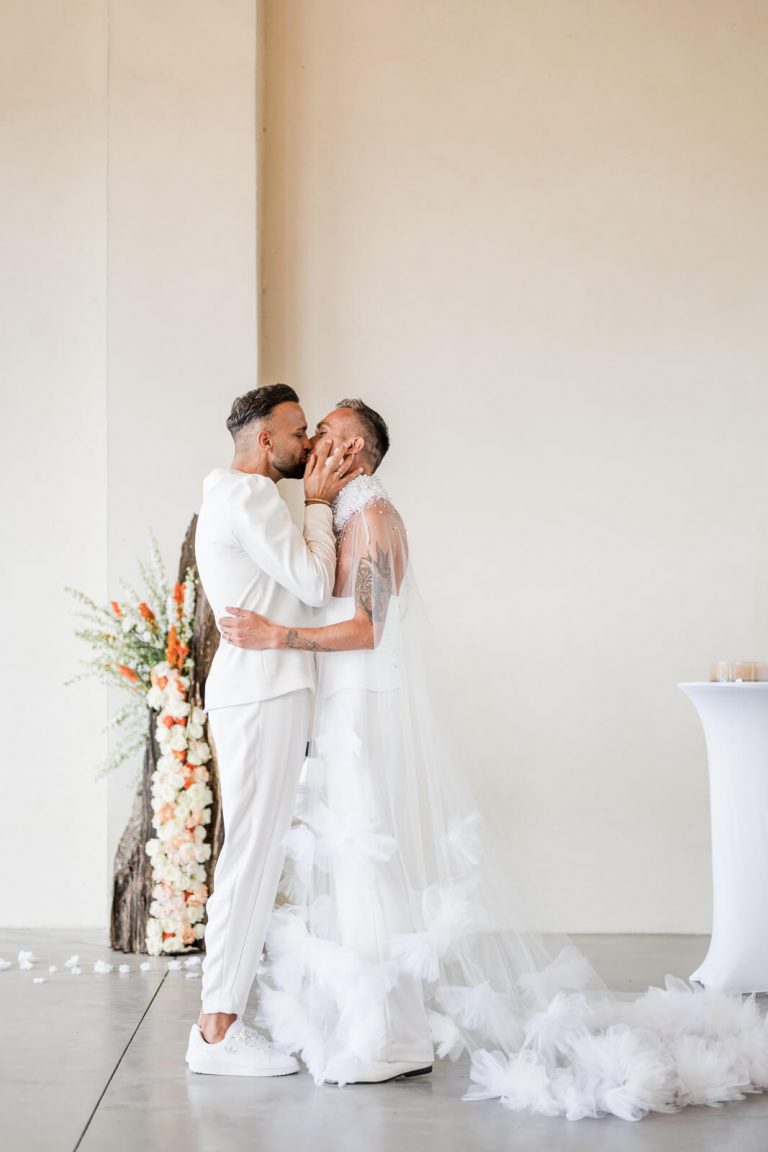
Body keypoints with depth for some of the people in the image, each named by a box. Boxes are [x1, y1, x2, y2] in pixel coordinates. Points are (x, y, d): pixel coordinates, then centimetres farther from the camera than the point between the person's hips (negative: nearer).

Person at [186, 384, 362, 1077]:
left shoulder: (234, 497, 23)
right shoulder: (249, 497, -11)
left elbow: (303, 584, 20)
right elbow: (316, 585, -13)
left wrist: (322, 498, 14)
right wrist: (318, 501, -4)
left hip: (260, 692, 11)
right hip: (263, 694, -11)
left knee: (255, 856, 12)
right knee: (252, 855, -9)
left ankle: (222, 1014, 17)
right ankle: (218, 1032, -5)